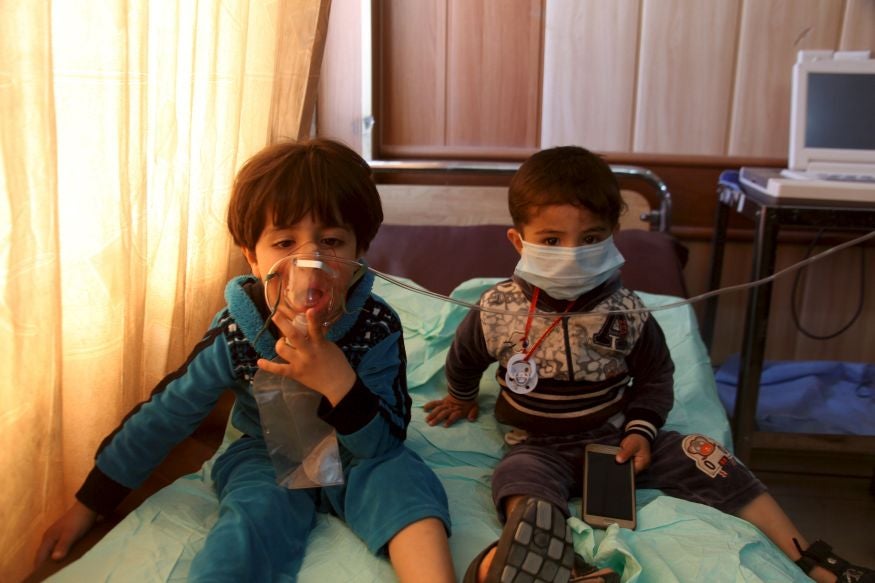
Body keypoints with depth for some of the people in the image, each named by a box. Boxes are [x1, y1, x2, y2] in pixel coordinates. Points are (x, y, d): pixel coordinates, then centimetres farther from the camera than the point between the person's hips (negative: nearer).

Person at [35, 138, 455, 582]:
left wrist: (339, 383, -42)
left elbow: (384, 445, -21)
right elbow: (164, 415, -6)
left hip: (355, 456, 0)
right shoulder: (234, 334, -19)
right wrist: (89, 504, 2)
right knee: (255, 513, -31)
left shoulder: (378, 328, -21)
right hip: (266, 457, 1)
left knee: (402, 478, -29)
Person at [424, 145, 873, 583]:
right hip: (538, 446, -2)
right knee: (524, 484, -36)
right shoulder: (498, 311, -12)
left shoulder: (625, 312, -8)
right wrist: (462, 398, 29)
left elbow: (655, 375, 8)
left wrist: (642, 430, -7)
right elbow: (464, 358, 11)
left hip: (615, 437, 2)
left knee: (707, 459, -13)